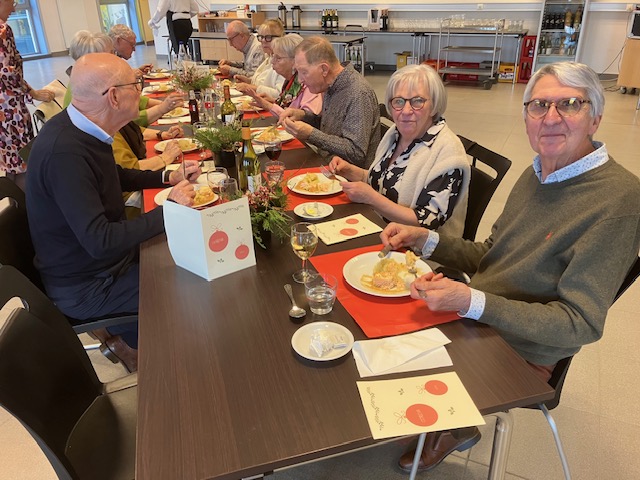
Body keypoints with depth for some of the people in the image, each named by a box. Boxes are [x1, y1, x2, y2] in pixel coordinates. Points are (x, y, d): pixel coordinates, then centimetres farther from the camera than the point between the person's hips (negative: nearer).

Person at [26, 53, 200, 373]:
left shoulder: (82, 129, -2)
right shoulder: (65, 153, -32)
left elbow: (115, 176, 17)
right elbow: (99, 241, -33)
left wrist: (168, 177, 6)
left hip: (100, 261, 9)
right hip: (84, 287, -9)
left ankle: (124, 333, 24)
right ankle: (130, 342, 19)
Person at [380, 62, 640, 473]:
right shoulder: (540, 172, 3)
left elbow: (581, 324, -24)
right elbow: (490, 257, 8)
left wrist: (472, 302, -34)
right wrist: (424, 239, -7)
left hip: (518, 356, -7)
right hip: (473, 320, 7)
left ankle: (457, 428, 27)